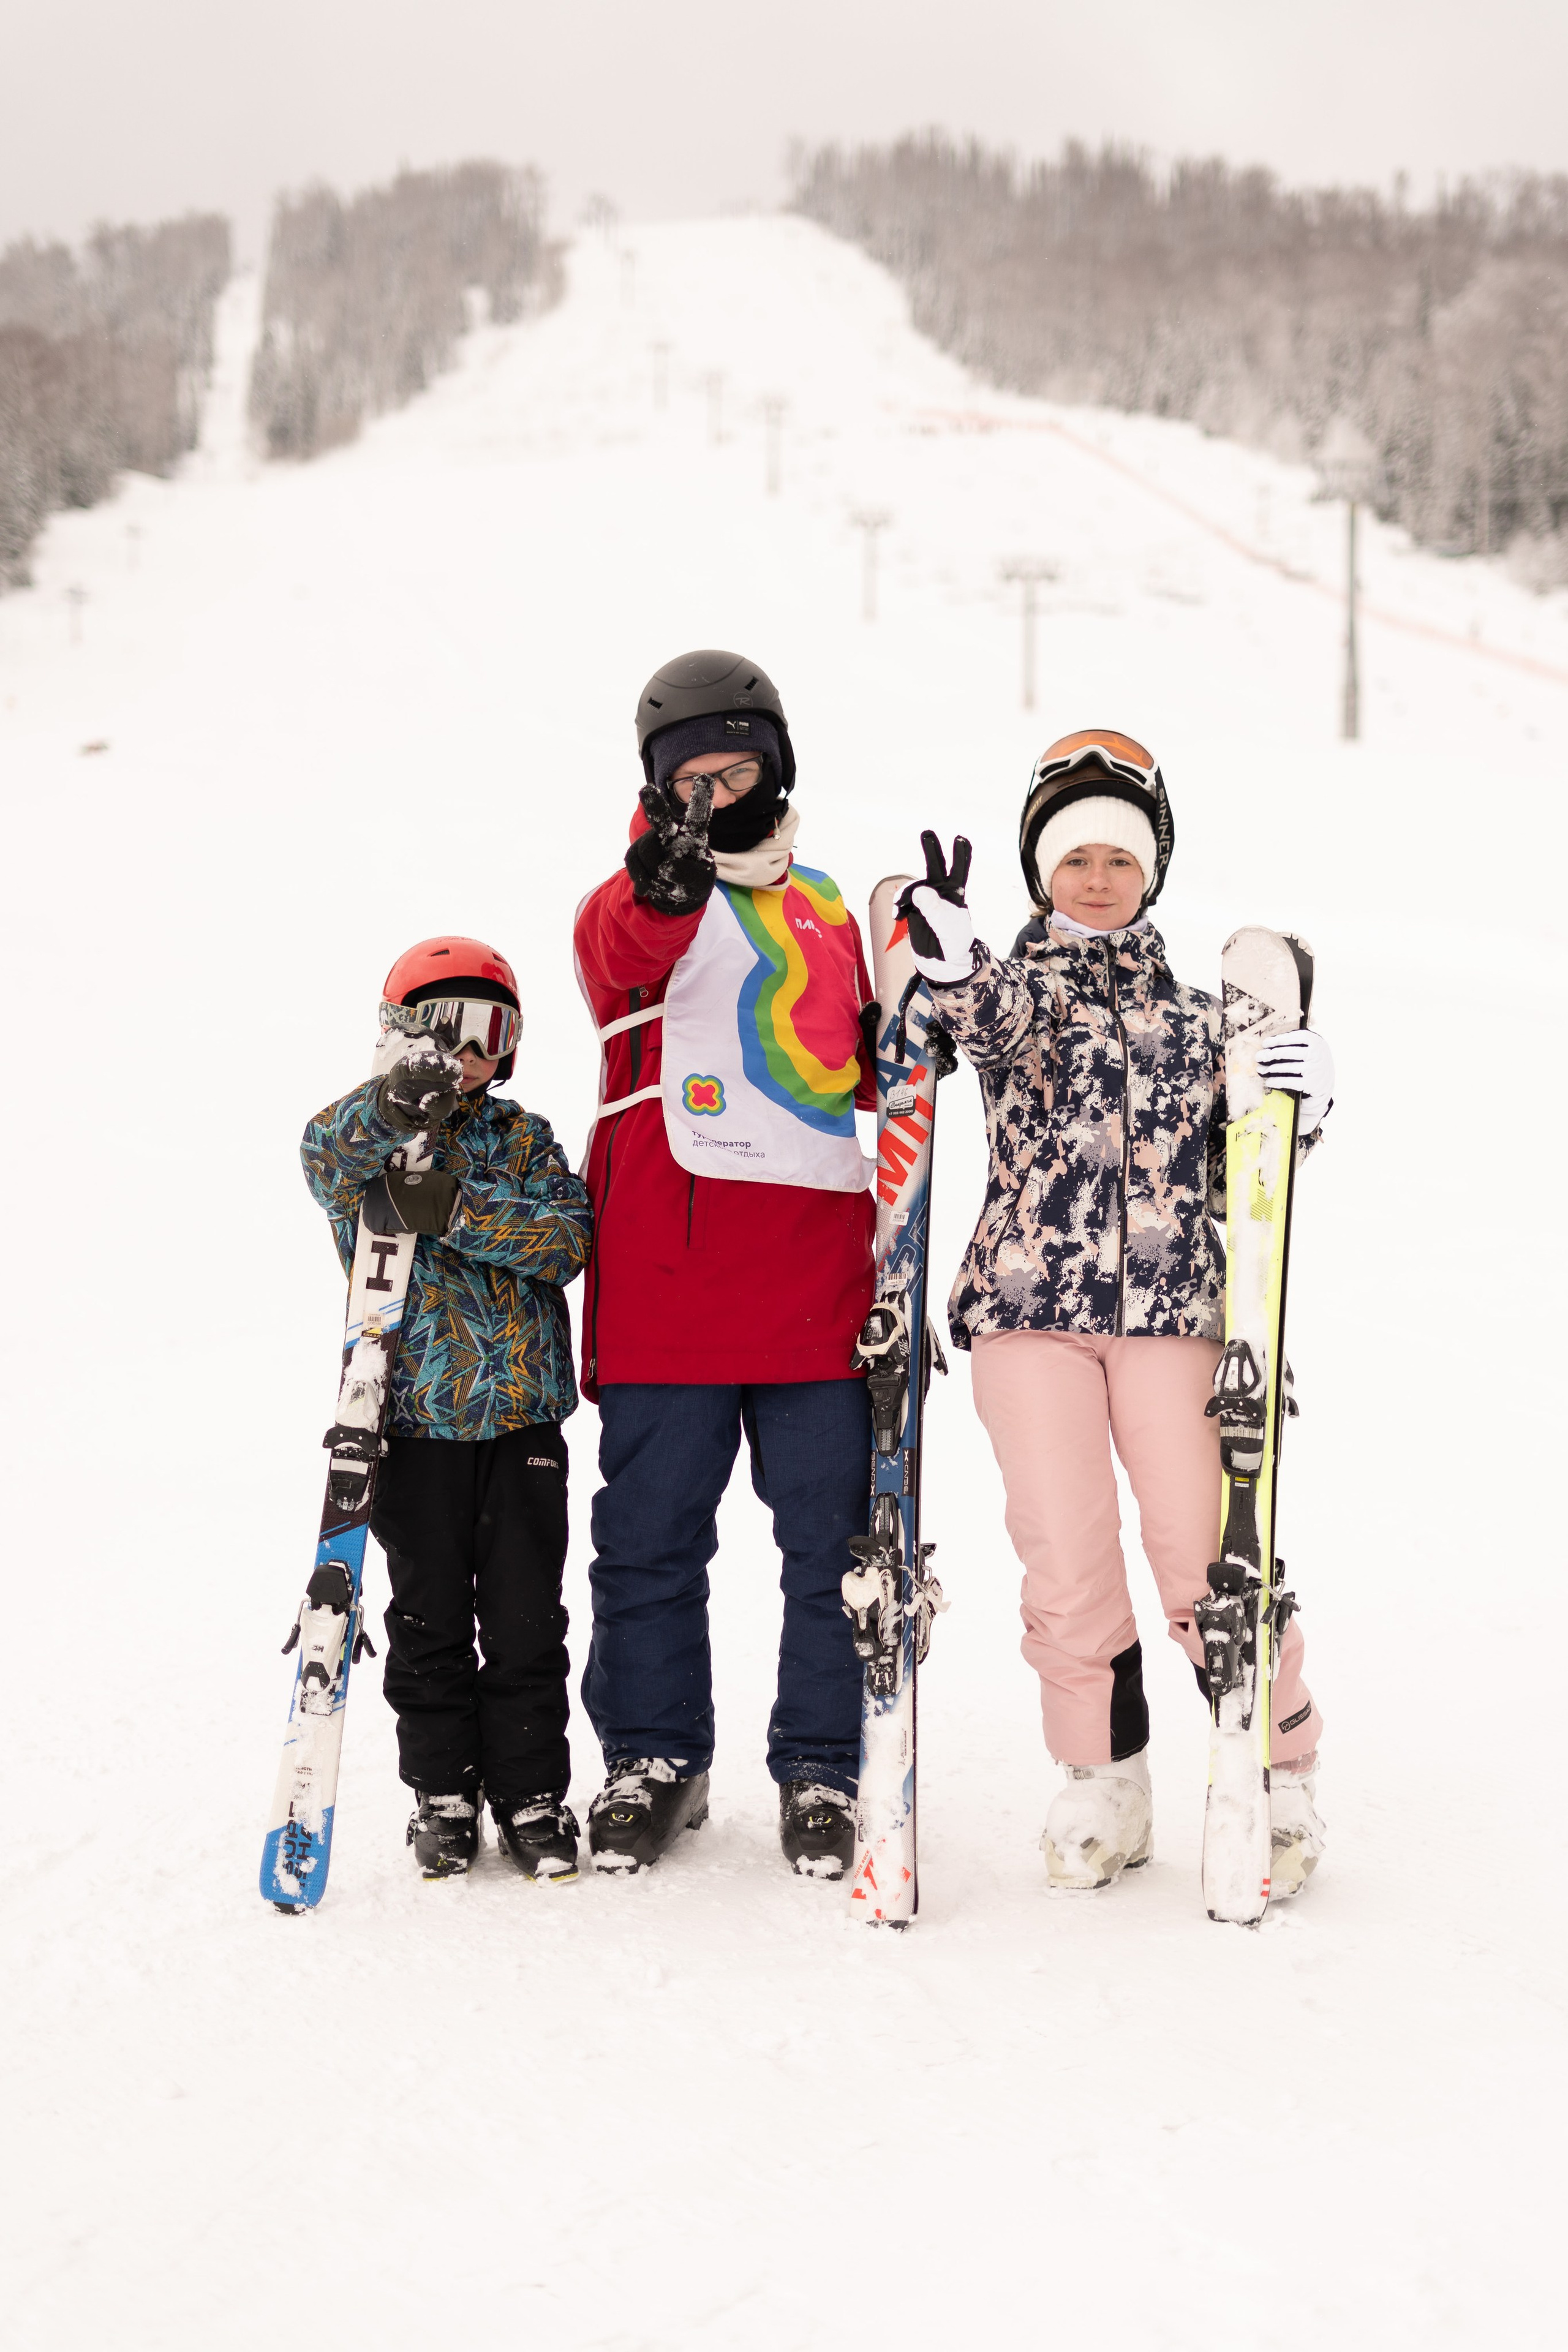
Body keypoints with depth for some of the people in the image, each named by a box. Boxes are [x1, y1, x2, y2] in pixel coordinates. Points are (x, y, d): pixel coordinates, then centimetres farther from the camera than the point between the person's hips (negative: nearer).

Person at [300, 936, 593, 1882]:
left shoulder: (524, 1139, 8)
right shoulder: (372, 1138, 3)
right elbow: (328, 1152, -21)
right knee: (429, 1616, 6)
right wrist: (401, 1102, -40)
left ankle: (532, 1794, 13)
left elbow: (569, 1235, -8)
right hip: (414, 1409, -1)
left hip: (522, 1410, 1)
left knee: (525, 1618, 4)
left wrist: (459, 1212, -21)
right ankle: (443, 1791, 17)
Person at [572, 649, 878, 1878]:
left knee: (831, 1535, 3)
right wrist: (661, 885, -44)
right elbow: (618, 949, -22)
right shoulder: (643, 899, 4)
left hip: (816, 1277, 3)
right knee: (652, 1531, 4)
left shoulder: (823, 909, 19)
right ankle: (653, 1761, 18)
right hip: (666, 1267, -3)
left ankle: (821, 1774, 14)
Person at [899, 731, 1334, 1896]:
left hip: (1172, 1306, 1)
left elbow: (1241, 1162, 17)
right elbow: (991, 1021, -16)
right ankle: (1105, 1781, 15)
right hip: (1030, 1303, -1)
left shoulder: (1193, 1011, 16)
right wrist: (952, 961, -39)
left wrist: (1297, 1102, -4)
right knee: (1066, 1553, -4)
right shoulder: (1015, 987, 9)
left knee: (1203, 1547, -6)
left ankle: (1281, 1771, 12)